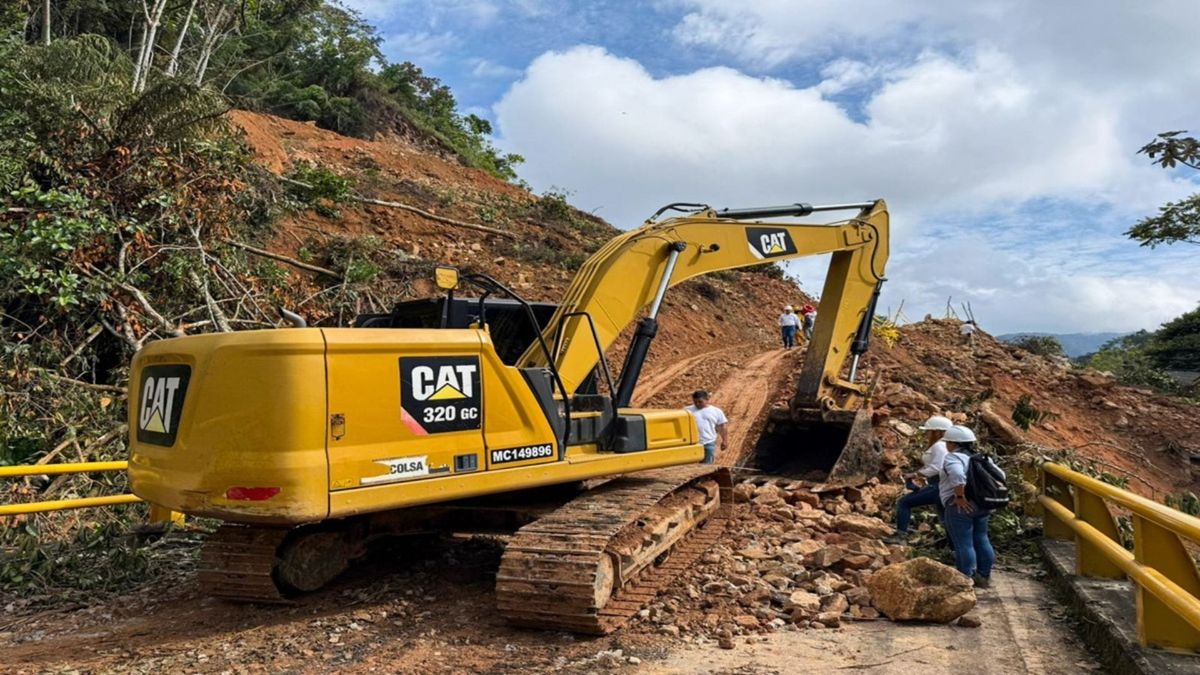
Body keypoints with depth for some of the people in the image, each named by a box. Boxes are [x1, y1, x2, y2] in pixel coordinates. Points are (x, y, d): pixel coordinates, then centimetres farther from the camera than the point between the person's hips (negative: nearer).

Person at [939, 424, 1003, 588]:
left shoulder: (953, 458, -13)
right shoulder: (980, 457, 13)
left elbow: (957, 475, -31)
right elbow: (999, 475, 14)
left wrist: (959, 496, -24)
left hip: (962, 507, -8)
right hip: (981, 505, 8)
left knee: (963, 544, -2)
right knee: (981, 539, 17)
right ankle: (984, 577, 24)